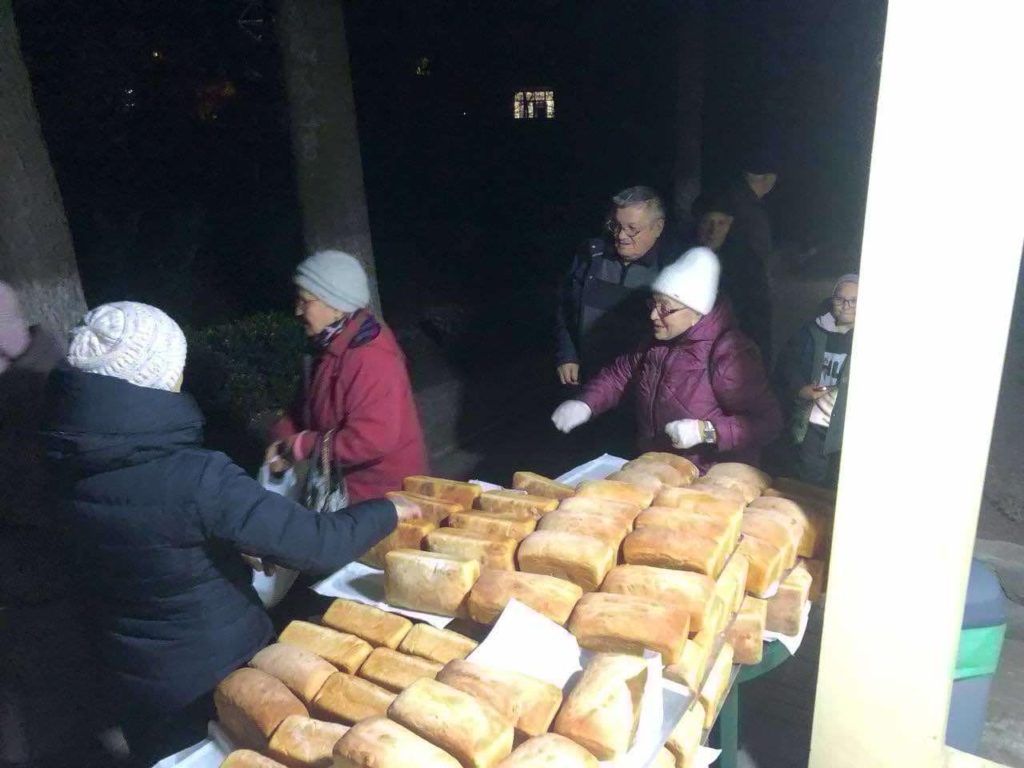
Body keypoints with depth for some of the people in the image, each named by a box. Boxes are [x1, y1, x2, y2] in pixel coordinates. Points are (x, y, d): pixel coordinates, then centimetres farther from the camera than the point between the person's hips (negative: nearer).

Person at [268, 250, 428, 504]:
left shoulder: (372, 359, -29)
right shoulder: (331, 345, 3)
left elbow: (372, 439, -33)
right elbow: (307, 406, 14)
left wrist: (300, 447, -24)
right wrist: (283, 439, -6)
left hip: (382, 493, -9)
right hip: (349, 482, 9)